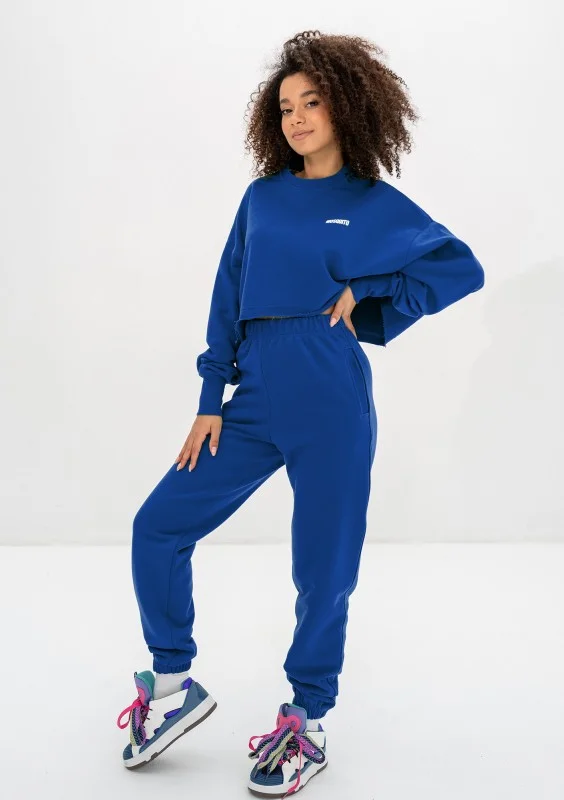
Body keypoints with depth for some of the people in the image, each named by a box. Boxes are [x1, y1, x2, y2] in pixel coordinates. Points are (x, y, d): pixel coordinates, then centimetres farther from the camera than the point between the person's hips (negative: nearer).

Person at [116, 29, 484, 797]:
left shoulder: (377, 205, 3)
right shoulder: (262, 198, 11)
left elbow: (463, 268, -1)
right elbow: (228, 300, 9)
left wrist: (362, 293, -7)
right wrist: (211, 400, 4)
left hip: (332, 413, -4)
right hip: (254, 405, 4)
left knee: (323, 570, 4)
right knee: (157, 529, 1)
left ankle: (307, 723, 24)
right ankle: (173, 685, 19)